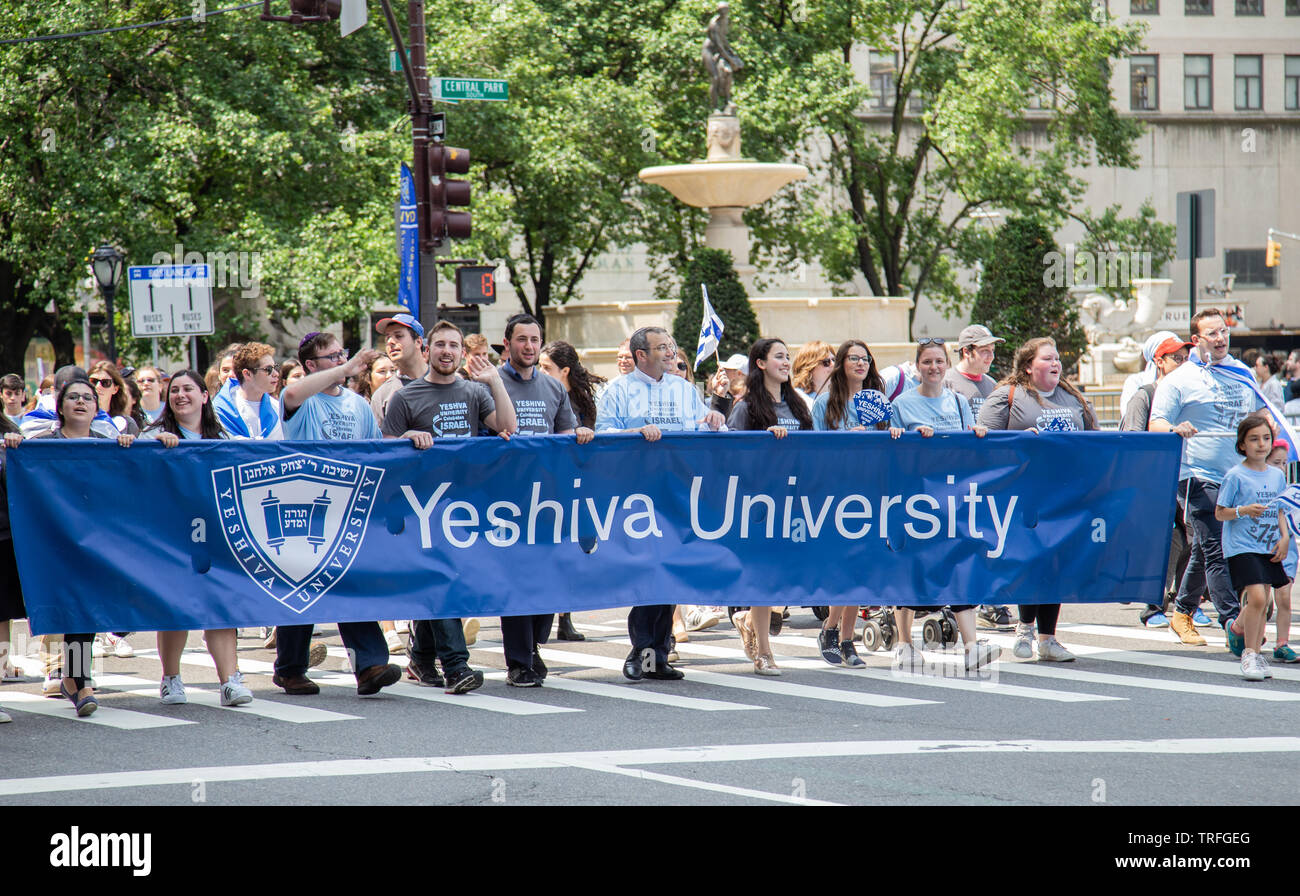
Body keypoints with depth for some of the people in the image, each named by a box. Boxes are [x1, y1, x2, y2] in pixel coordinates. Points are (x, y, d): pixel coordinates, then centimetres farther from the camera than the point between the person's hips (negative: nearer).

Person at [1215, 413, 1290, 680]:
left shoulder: (1277, 475, 10)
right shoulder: (1235, 476, -7)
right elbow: (1219, 513, -5)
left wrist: (1284, 537, 5)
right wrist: (1244, 511, -20)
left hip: (1269, 548, 6)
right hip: (1242, 547, -6)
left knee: (1261, 603, 9)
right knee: (1257, 597, -18)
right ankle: (1249, 655, -5)